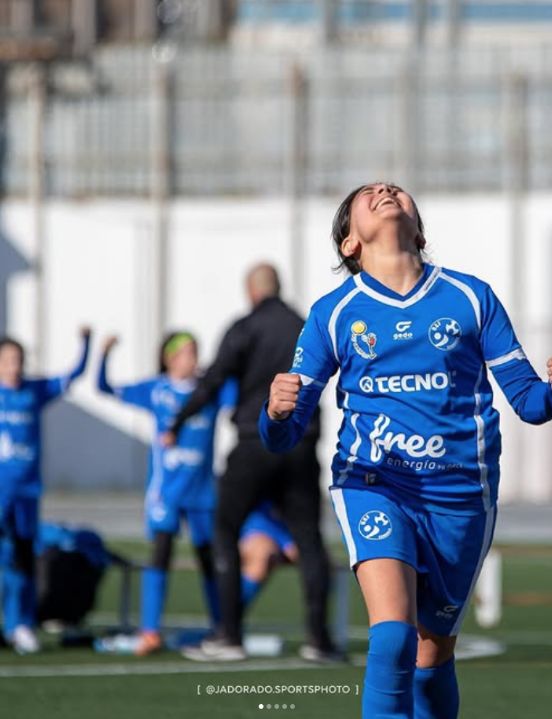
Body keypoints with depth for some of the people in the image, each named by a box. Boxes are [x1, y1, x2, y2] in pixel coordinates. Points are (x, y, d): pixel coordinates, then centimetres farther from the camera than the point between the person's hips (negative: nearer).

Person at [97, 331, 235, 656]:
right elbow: (106, 388, 2)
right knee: (161, 551, -16)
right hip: (165, 491, -2)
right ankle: (150, 632, -16)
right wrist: (106, 355, -13)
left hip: (202, 491, 2)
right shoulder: (156, 391, 1)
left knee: (209, 558, 10)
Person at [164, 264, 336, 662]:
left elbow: (213, 381, -10)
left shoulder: (246, 328, -5)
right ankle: (319, 638, 1)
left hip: (256, 445, -4)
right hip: (301, 446, 4)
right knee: (308, 537, 6)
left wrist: (177, 425, -4)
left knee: (226, 531, 5)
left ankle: (230, 637, -1)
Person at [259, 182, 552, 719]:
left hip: (460, 494, 2)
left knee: (432, 660, 11)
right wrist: (277, 412, -22)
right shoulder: (332, 313, 3)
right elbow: (283, 438, 2)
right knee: (393, 635, -25)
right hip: (372, 486, -2)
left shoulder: (470, 297, 4)